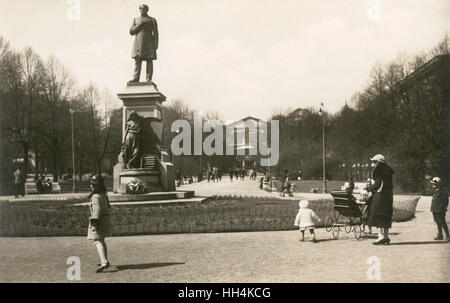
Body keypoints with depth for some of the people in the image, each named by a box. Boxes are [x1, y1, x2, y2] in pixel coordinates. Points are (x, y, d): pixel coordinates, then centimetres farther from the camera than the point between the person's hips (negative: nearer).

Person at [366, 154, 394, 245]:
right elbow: (390, 184, 15)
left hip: (380, 195, -8)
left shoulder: (378, 169, -11)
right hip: (389, 196, 8)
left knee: (377, 215, -3)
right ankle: (386, 237, 14)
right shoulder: (388, 169, 13)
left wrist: (369, 188, 1)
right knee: (386, 216, 12)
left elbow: (378, 184, -15)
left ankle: (381, 236, -10)